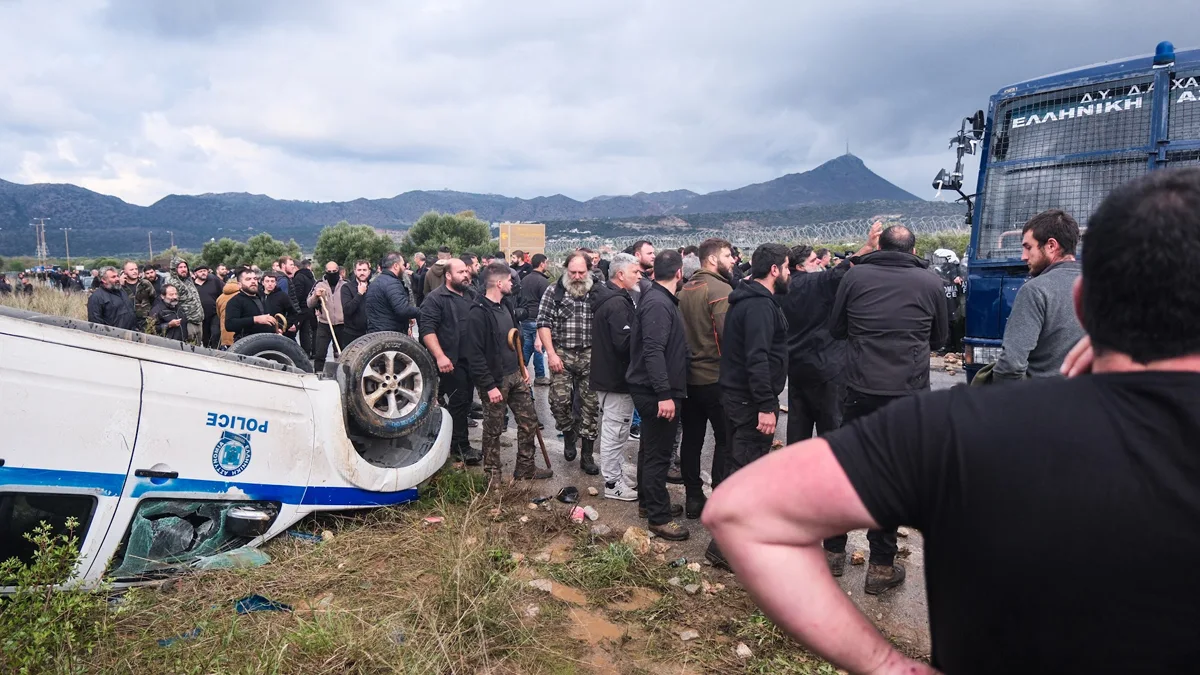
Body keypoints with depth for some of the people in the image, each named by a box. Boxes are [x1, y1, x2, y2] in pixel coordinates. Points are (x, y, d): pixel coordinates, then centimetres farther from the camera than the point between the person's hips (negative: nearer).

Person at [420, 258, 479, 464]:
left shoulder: (469, 297, 15)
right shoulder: (436, 298, -9)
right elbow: (427, 330, -18)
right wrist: (440, 356, -27)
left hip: (470, 360, 8)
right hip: (451, 361, -8)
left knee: (464, 402, 13)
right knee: (459, 401, -5)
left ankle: (457, 443, 26)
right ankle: (460, 446, 5)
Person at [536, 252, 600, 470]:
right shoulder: (553, 292, 0)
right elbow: (543, 323, -3)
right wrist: (551, 354, -11)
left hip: (591, 356, 1)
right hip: (562, 355, -1)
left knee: (590, 403, 2)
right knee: (559, 400, -5)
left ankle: (587, 454, 12)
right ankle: (568, 435, 27)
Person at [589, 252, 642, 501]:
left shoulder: (605, 298, 12)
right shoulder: (618, 303, -21)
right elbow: (625, 342, -29)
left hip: (606, 374, 11)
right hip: (617, 378, -11)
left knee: (612, 430, 18)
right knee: (615, 432, 0)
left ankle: (616, 477, 31)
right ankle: (613, 484, 10)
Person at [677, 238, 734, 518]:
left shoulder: (685, 288, 8)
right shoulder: (721, 289, -15)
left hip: (688, 376, 7)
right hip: (716, 377, -7)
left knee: (691, 437, 13)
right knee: (725, 440, 4)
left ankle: (693, 498, 21)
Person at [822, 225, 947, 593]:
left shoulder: (855, 276, -2)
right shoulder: (931, 283, 0)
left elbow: (836, 329, 7)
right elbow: (939, 338, 13)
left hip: (861, 390, 0)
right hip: (909, 393, 0)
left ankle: (834, 551, 24)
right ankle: (881, 565, 15)